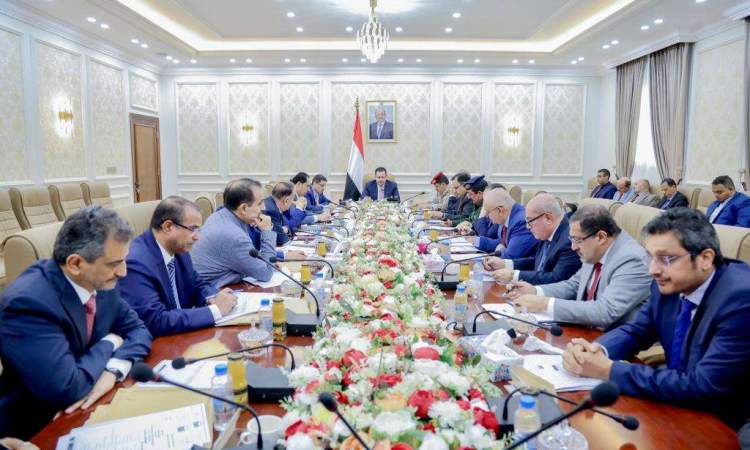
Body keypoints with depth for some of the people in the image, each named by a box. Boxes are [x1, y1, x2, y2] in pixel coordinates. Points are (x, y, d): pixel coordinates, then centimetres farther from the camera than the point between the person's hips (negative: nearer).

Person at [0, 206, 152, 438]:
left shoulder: (100, 281, -7)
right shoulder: (28, 302, -28)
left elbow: (137, 329, 2)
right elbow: (66, 390, -31)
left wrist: (114, 369, -18)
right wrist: (109, 345, -14)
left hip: (86, 407, 6)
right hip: (36, 429, -6)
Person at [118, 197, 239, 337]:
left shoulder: (179, 249, 0)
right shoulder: (136, 263, -22)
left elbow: (197, 285, 14)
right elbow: (157, 322, -27)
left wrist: (213, 298, -8)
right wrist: (215, 310, -23)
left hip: (182, 336, 7)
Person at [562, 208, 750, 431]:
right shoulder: (669, 283, -6)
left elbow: (702, 387, -28)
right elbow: (636, 331, 6)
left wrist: (609, 370, -27)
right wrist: (596, 349, -16)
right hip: (678, 405, 6)